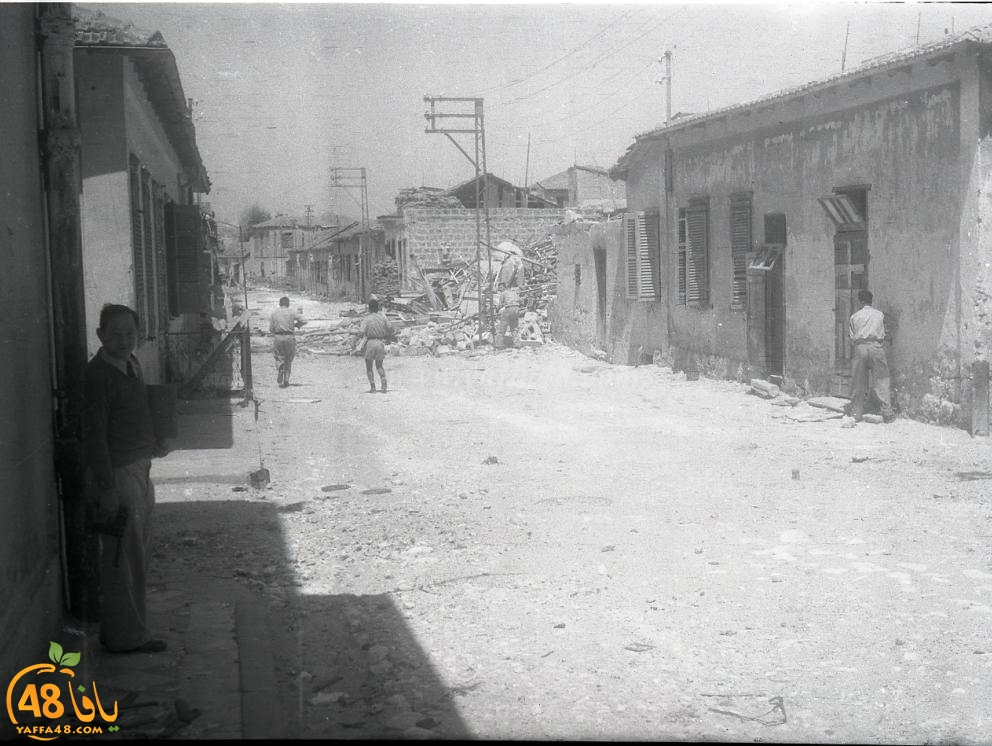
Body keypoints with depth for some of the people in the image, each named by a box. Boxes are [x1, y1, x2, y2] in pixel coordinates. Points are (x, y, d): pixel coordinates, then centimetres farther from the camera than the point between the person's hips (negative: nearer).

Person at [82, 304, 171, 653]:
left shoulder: (131, 364, 10)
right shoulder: (98, 374, -18)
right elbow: (94, 436, -21)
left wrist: (155, 443, 12)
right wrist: (106, 489, -22)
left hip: (139, 470, 10)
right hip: (116, 474, -10)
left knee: (134, 556, 17)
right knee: (122, 559, -3)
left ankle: (127, 631, 28)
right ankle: (125, 637, 6)